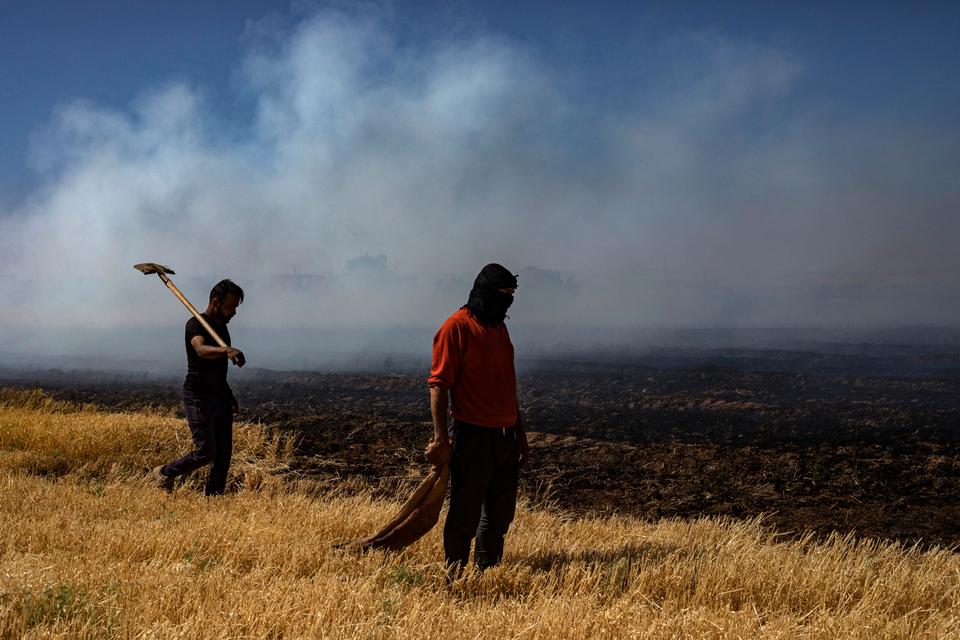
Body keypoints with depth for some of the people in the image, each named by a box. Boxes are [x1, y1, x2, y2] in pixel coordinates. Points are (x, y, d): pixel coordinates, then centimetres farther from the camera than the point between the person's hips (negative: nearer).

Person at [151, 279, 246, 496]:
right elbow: (201, 350, -37)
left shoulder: (221, 326, 13)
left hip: (220, 397, 8)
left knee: (224, 452, 5)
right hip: (199, 399, -8)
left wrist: (230, 396, 21)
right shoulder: (196, 324, -14)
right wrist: (227, 350, -55)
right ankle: (164, 474, 17)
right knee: (205, 452, -6)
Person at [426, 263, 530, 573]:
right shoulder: (457, 327, -9)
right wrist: (441, 438, -19)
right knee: (466, 515, -3)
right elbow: (439, 384, -13)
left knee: (501, 514, 13)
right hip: (473, 436, -8)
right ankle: (455, 577, 6)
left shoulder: (500, 328, 16)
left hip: (506, 437, 8)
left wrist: (520, 433, 23)